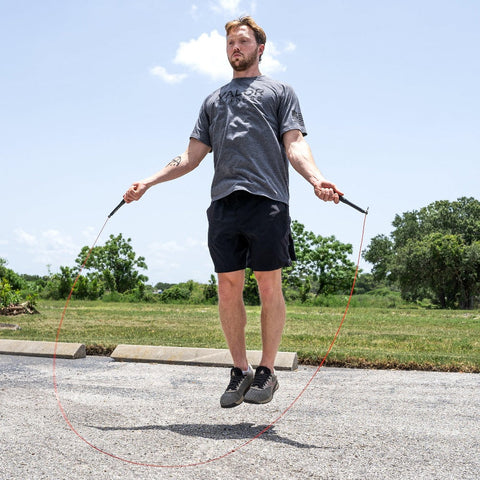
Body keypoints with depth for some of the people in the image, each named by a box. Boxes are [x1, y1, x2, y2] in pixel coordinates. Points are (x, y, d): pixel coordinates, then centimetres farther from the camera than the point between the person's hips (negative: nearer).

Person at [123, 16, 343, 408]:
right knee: (228, 288, 2)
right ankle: (240, 371, 13)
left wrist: (315, 177, -18)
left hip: (266, 199, -4)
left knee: (269, 287, -4)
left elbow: (295, 144, 3)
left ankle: (267, 372, 8)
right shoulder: (213, 100, 28)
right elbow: (192, 156, 24)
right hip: (223, 201, 4)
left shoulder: (279, 91, 17)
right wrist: (149, 181, 13)